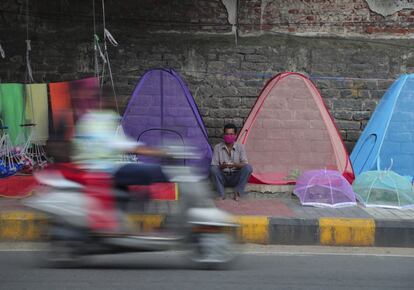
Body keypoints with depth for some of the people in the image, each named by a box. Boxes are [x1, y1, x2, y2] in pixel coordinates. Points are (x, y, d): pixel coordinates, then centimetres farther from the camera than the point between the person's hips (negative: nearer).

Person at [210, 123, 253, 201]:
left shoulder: (240, 147, 2)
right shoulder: (218, 147, 0)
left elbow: (245, 164, -5)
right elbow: (214, 165, -3)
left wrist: (235, 165, -25)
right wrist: (222, 166, -25)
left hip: (236, 177, 1)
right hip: (222, 177, 0)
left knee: (248, 167, -25)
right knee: (213, 169, -30)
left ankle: (238, 192, -23)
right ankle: (221, 194, -28)